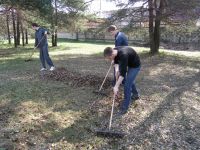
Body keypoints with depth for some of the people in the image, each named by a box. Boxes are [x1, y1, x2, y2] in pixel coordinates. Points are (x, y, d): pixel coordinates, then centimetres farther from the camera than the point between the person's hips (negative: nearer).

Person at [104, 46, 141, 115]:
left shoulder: (123, 55, -41)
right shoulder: (115, 50, -17)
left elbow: (123, 73, -40)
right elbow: (116, 61, 3)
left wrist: (116, 86, -39)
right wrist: (116, 70, -15)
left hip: (135, 66, -9)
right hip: (129, 64, 9)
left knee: (127, 85, -12)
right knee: (130, 81, 25)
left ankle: (124, 107, -2)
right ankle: (135, 95, 50)